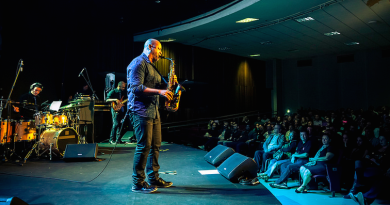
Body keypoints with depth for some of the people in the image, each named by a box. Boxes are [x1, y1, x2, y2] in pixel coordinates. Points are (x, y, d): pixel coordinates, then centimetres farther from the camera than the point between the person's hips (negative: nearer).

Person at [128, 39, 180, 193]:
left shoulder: (151, 66, 24)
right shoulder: (138, 63, -7)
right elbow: (136, 88, -18)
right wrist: (159, 91, -25)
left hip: (153, 111, 10)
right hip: (141, 110, -10)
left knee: (155, 146, 11)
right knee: (144, 146, -9)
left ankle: (153, 178, 21)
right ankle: (138, 183, 1)